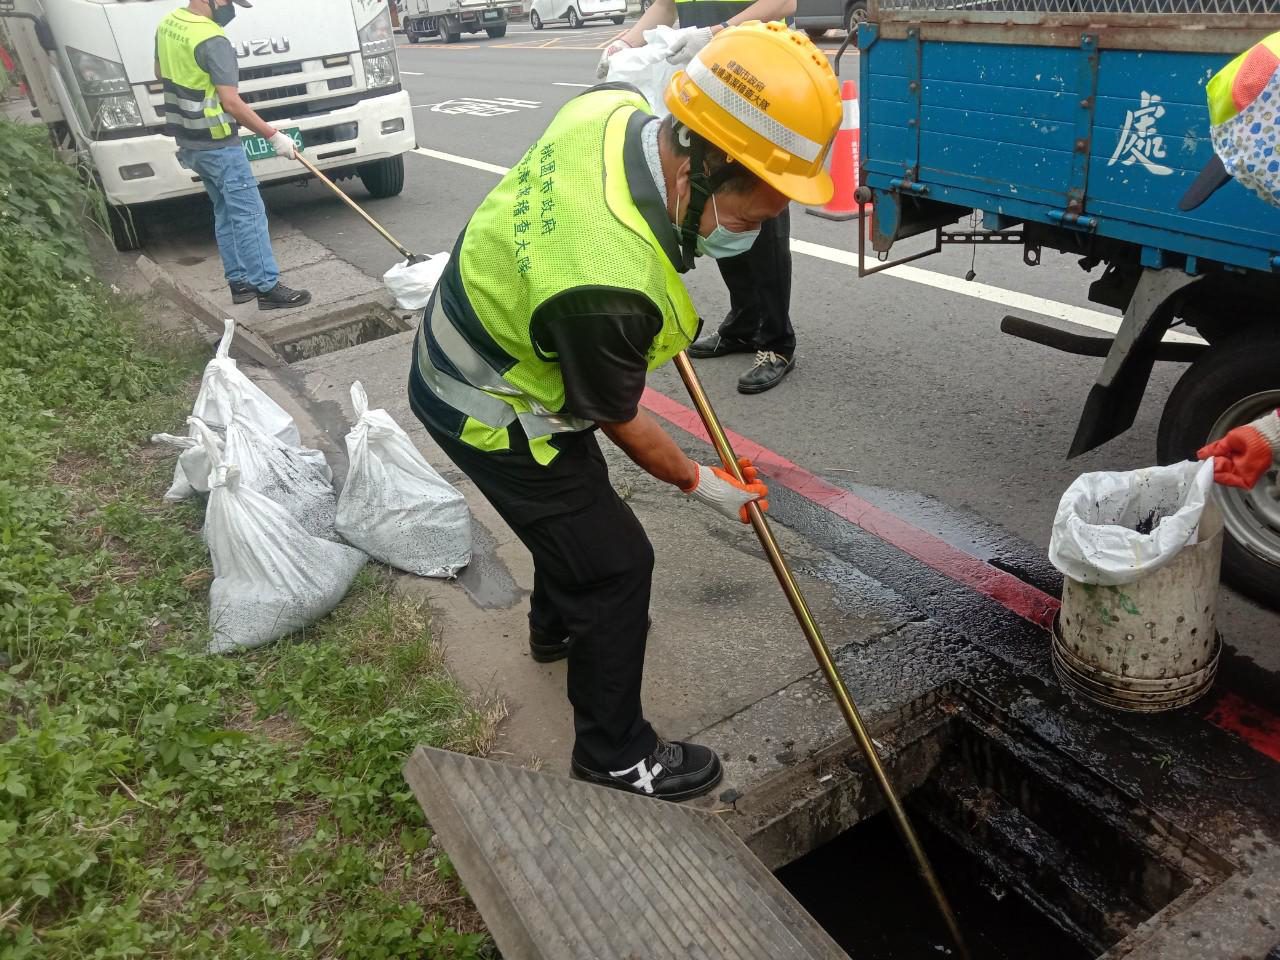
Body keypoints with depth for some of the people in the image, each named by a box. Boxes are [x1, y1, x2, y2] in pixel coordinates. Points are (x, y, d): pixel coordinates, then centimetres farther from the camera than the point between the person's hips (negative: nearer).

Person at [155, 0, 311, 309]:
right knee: (248, 213, -8)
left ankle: (239, 281, 17)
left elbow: (161, 74, 24)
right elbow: (231, 103, -23)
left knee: (226, 212, 15)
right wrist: (272, 135, -18)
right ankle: (268, 288, -8)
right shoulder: (212, 41, -21)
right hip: (217, 144, -9)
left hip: (189, 141, 9)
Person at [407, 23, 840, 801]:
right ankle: (617, 757, 19)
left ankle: (559, 622, 57)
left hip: (475, 340, 9)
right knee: (617, 563, 0)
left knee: (577, 504, 29)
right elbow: (620, 420, -21)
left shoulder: (616, 108, -15)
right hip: (492, 411, -9)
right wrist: (701, 483, -2)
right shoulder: (609, 287, -40)